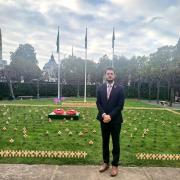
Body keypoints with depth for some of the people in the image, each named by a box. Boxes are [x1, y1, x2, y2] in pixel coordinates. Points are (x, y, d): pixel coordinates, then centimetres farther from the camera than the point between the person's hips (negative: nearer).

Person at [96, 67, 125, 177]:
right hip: (104, 119, 3)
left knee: (115, 143, 6)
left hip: (115, 120, -3)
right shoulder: (100, 88, 5)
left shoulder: (120, 88, -5)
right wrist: (103, 114, -14)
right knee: (105, 142, 12)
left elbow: (120, 105, -10)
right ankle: (106, 163, 26)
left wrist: (110, 116, -17)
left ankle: (115, 165, 17)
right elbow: (98, 103, 2)